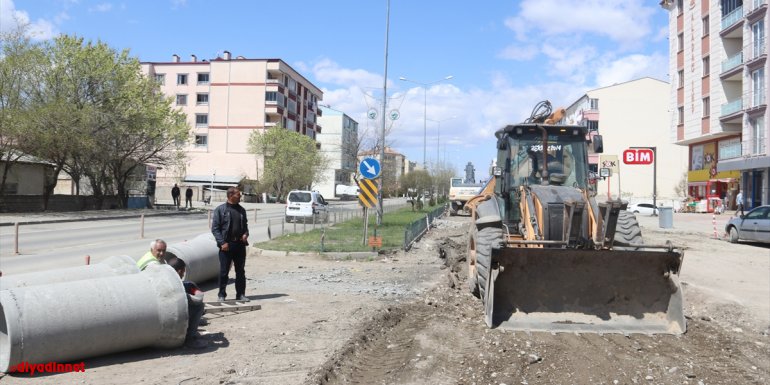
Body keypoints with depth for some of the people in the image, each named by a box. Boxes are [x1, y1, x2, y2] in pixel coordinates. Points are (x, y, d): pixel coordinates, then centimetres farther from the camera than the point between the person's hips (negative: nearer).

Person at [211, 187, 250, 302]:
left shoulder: (241, 210, 11)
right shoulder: (220, 209, -4)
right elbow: (215, 228, -6)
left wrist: (246, 234, 1)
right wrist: (222, 242, -14)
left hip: (240, 244, 5)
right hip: (226, 245, -5)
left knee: (240, 271, 9)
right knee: (224, 271, 1)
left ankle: (241, 294, 17)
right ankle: (221, 294, 13)